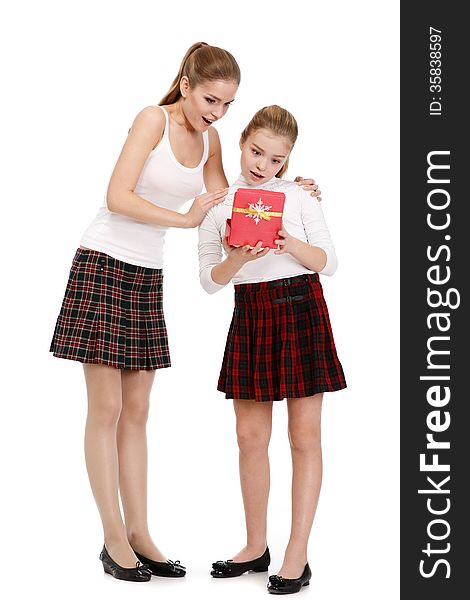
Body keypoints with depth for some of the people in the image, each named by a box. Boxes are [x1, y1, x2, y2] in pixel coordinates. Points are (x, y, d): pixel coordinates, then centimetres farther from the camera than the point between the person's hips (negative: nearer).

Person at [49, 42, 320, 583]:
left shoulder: (209, 137, 9)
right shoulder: (153, 118, -11)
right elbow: (118, 198, -19)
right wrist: (183, 219, -25)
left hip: (147, 276, 7)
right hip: (104, 265, -7)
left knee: (135, 411, 8)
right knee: (106, 408, -3)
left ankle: (138, 534, 12)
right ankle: (114, 538, 4)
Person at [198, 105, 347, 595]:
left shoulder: (298, 197, 2)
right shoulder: (218, 204, 5)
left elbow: (329, 262, 1)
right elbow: (209, 279, 3)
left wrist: (290, 244, -16)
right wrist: (236, 260, -17)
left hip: (301, 310, -2)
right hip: (251, 315, 3)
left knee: (304, 434, -2)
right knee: (250, 435, 5)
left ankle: (297, 555, 5)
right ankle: (256, 547, 19)